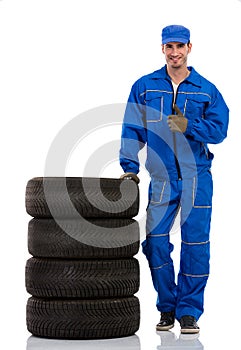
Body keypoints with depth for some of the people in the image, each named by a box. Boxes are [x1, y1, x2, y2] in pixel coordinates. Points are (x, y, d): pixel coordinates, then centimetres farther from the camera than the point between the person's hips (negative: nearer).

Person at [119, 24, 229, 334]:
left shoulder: (206, 90, 3)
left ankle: (188, 311, 9)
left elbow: (219, 129, -3)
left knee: (195, 245, -1)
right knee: (155, 242, -1)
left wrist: (188, 126, -18)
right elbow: (132, 129, 5)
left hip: (196, 178, -1)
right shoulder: (144, 87, 5)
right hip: (161, 178, 1)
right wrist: (129, 167, -3)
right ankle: (167, 308, 15)